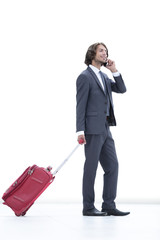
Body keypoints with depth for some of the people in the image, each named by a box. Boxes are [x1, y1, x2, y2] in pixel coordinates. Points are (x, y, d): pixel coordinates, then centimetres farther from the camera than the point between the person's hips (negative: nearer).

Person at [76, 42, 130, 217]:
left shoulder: (103, 77, 19)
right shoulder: (85, 77, -6)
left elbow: (122, 90, 15)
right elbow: (80, 106, -11)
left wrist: (114, 71, 3)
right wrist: (80, 131, -17)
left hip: (105, 129, 8)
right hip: (92, 130, -8)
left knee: (112, 165, 6)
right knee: (91, 168, -3)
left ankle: (109, 205, 11)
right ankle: (88, 207, 5)